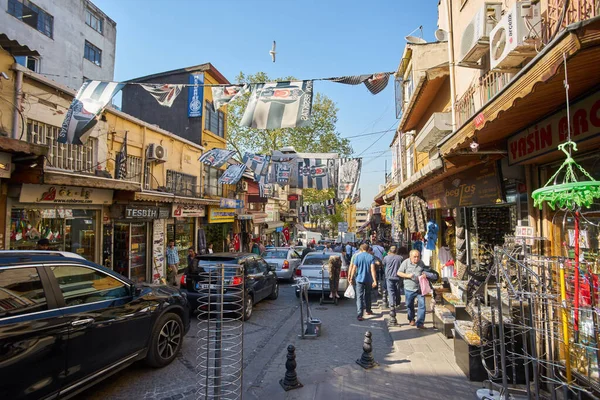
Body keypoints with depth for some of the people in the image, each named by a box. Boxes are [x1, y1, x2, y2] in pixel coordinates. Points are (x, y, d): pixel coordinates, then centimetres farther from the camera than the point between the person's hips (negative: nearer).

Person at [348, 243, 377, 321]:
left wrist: (351, 278, 5)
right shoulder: (371, 257, -3)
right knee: (367, 295, 22)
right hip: (368, 280, 2)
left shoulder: (357, 256, -3)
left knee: (359, 297, -3)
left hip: (359, 279, -1)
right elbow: (372, 269, -12)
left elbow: (354, 268, -3)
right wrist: (375, 280, -14)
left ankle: (359, 315, -12)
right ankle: (368, 310, 37)